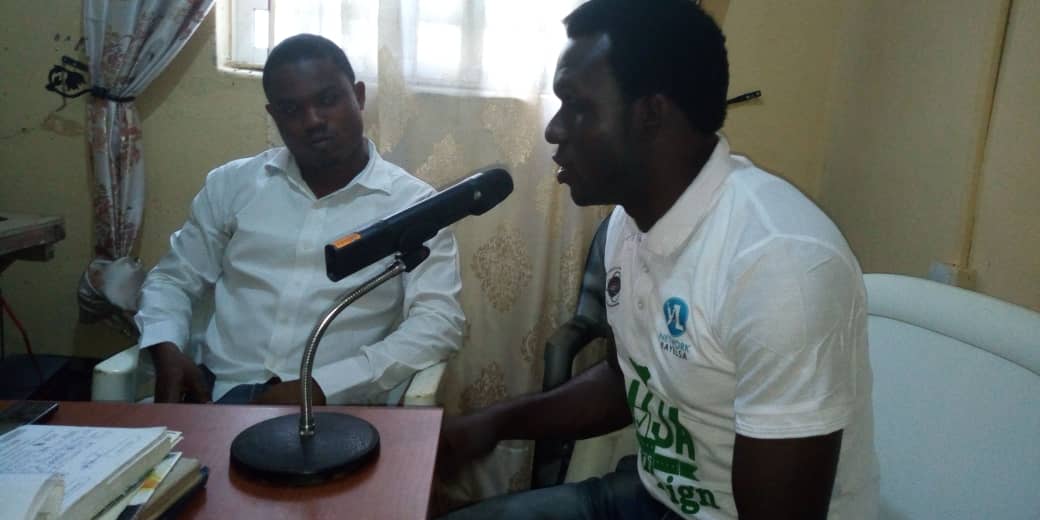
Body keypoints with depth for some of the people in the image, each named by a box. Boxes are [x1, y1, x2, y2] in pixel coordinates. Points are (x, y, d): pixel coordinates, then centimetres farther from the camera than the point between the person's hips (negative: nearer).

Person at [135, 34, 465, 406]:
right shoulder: (232, 184, 10)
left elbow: (439, 323, -10)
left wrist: (321, 387, -18)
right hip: (216, 391, 4)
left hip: (333, 406, -3)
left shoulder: (413, 204, -1)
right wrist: (167, 352, -3)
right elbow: (172, 280, 18)